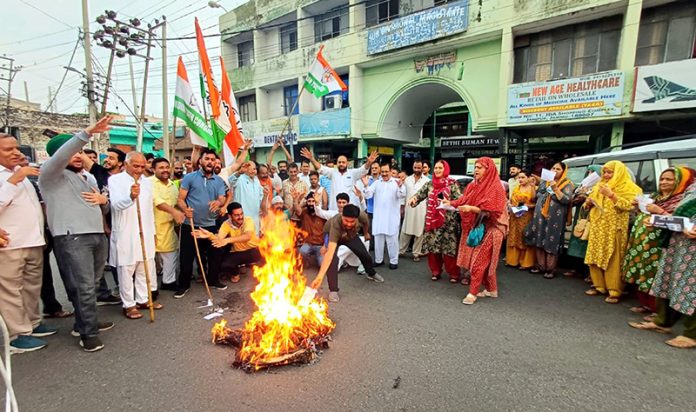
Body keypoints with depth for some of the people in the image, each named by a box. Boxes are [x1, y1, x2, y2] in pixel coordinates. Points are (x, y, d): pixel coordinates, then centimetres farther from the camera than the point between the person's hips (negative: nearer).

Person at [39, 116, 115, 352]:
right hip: (72, 238, -7)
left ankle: (84, 323, 28)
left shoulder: (89, 178, 23)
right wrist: (88, 132, -28)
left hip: (98, 235, 7)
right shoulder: (52, 175, 1)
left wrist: (103, 200, 3)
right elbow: (61, 155, -21)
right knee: (84, 286, -7)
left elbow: (103, 210, 27)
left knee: (92, 284, 13)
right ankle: (89, 333, 3)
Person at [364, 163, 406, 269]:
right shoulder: (376, 183, 8)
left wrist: (400, 186, -34)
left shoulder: (397, 182, -2)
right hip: (378, 216, 4)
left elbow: (402, 195, -14)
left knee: (392, 239, 4)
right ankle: (378, 259, 25)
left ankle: (394, 261, 15)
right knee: (378, 238, 12)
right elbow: (368, 196, 2)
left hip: (392, 217, -3)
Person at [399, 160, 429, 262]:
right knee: (405, 232, 9)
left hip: (421, 210, -3)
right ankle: (401, 250, 21)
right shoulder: (407, 179, 8)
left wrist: (428, 211, -7)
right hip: (409, 209, 3)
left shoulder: (427, 181, -3)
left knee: (419, 233, 6)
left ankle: (416, 253, 17)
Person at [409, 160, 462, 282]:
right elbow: (420, 194, 6)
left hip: (448, 221, -3)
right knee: (432, 246, 7)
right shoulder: (429, 184, 9)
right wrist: (413, 198, -15)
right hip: (431, 221, 4)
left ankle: (453, 273, 13)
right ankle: (435, 272, 22)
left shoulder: (452, 184, -1)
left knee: (449, 247, -1)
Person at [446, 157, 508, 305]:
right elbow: (464, 200, 10)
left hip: (489, 229, -7)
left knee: (478, 260, -5)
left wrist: (472, 209, -28)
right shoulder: (473, 185, 8)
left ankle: (472, 292, 5)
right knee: (484, 260, 14)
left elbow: (493, 211, -19)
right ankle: (491, 289, 28)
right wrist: (451, 203, -6)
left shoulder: (495, 187, -13)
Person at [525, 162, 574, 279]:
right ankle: (540, 266, 18)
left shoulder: (567, 184, 1)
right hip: (540, 217, 5)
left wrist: (555, 189, -18)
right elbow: (536, 196, 21)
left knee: (551, 244, -3)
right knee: (539, 242, 7)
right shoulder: (545, 182, 15)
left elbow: (567, 200, -12)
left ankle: (551, 269, 7)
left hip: (555, 219, -5)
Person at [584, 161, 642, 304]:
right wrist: (588, 202, 1)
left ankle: (614, 291, -2)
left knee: (612, 260, -7)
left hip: (614, 229, -5)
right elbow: (588, 206, 23)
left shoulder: (628, 188, 1)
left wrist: (611, 195, -19)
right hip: (597, 228, 6)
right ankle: (599, 286, 14)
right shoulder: (599, 186, 19)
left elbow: (627, 206, -12)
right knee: (596, 258, 5)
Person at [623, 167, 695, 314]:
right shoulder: (655, 197, 17)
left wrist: (660, 211, -19)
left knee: (654, 274, -6)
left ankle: (656, 308, 5)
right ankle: (645, 303, 20)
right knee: (642, 272, 9)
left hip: (658, 244, -7)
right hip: (642, 241, 7)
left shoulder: (681, 199, -4)